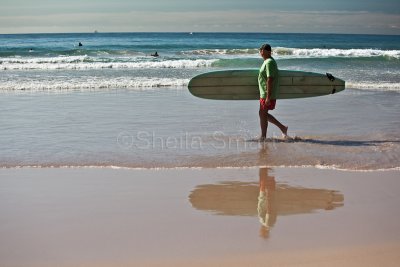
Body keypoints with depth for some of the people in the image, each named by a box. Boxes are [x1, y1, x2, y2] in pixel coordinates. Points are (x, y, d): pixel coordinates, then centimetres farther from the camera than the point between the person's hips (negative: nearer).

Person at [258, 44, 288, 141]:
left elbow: (270, 80, -23)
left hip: (267, 94, -10)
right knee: (263, 114, 16)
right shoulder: (269, 61, 15)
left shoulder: (269, 62, -17)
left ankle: (263, 137, 9)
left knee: (263, 114, -1)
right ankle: (282, 128, 22)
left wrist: (268, 97, -25)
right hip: (264, 94, 10)